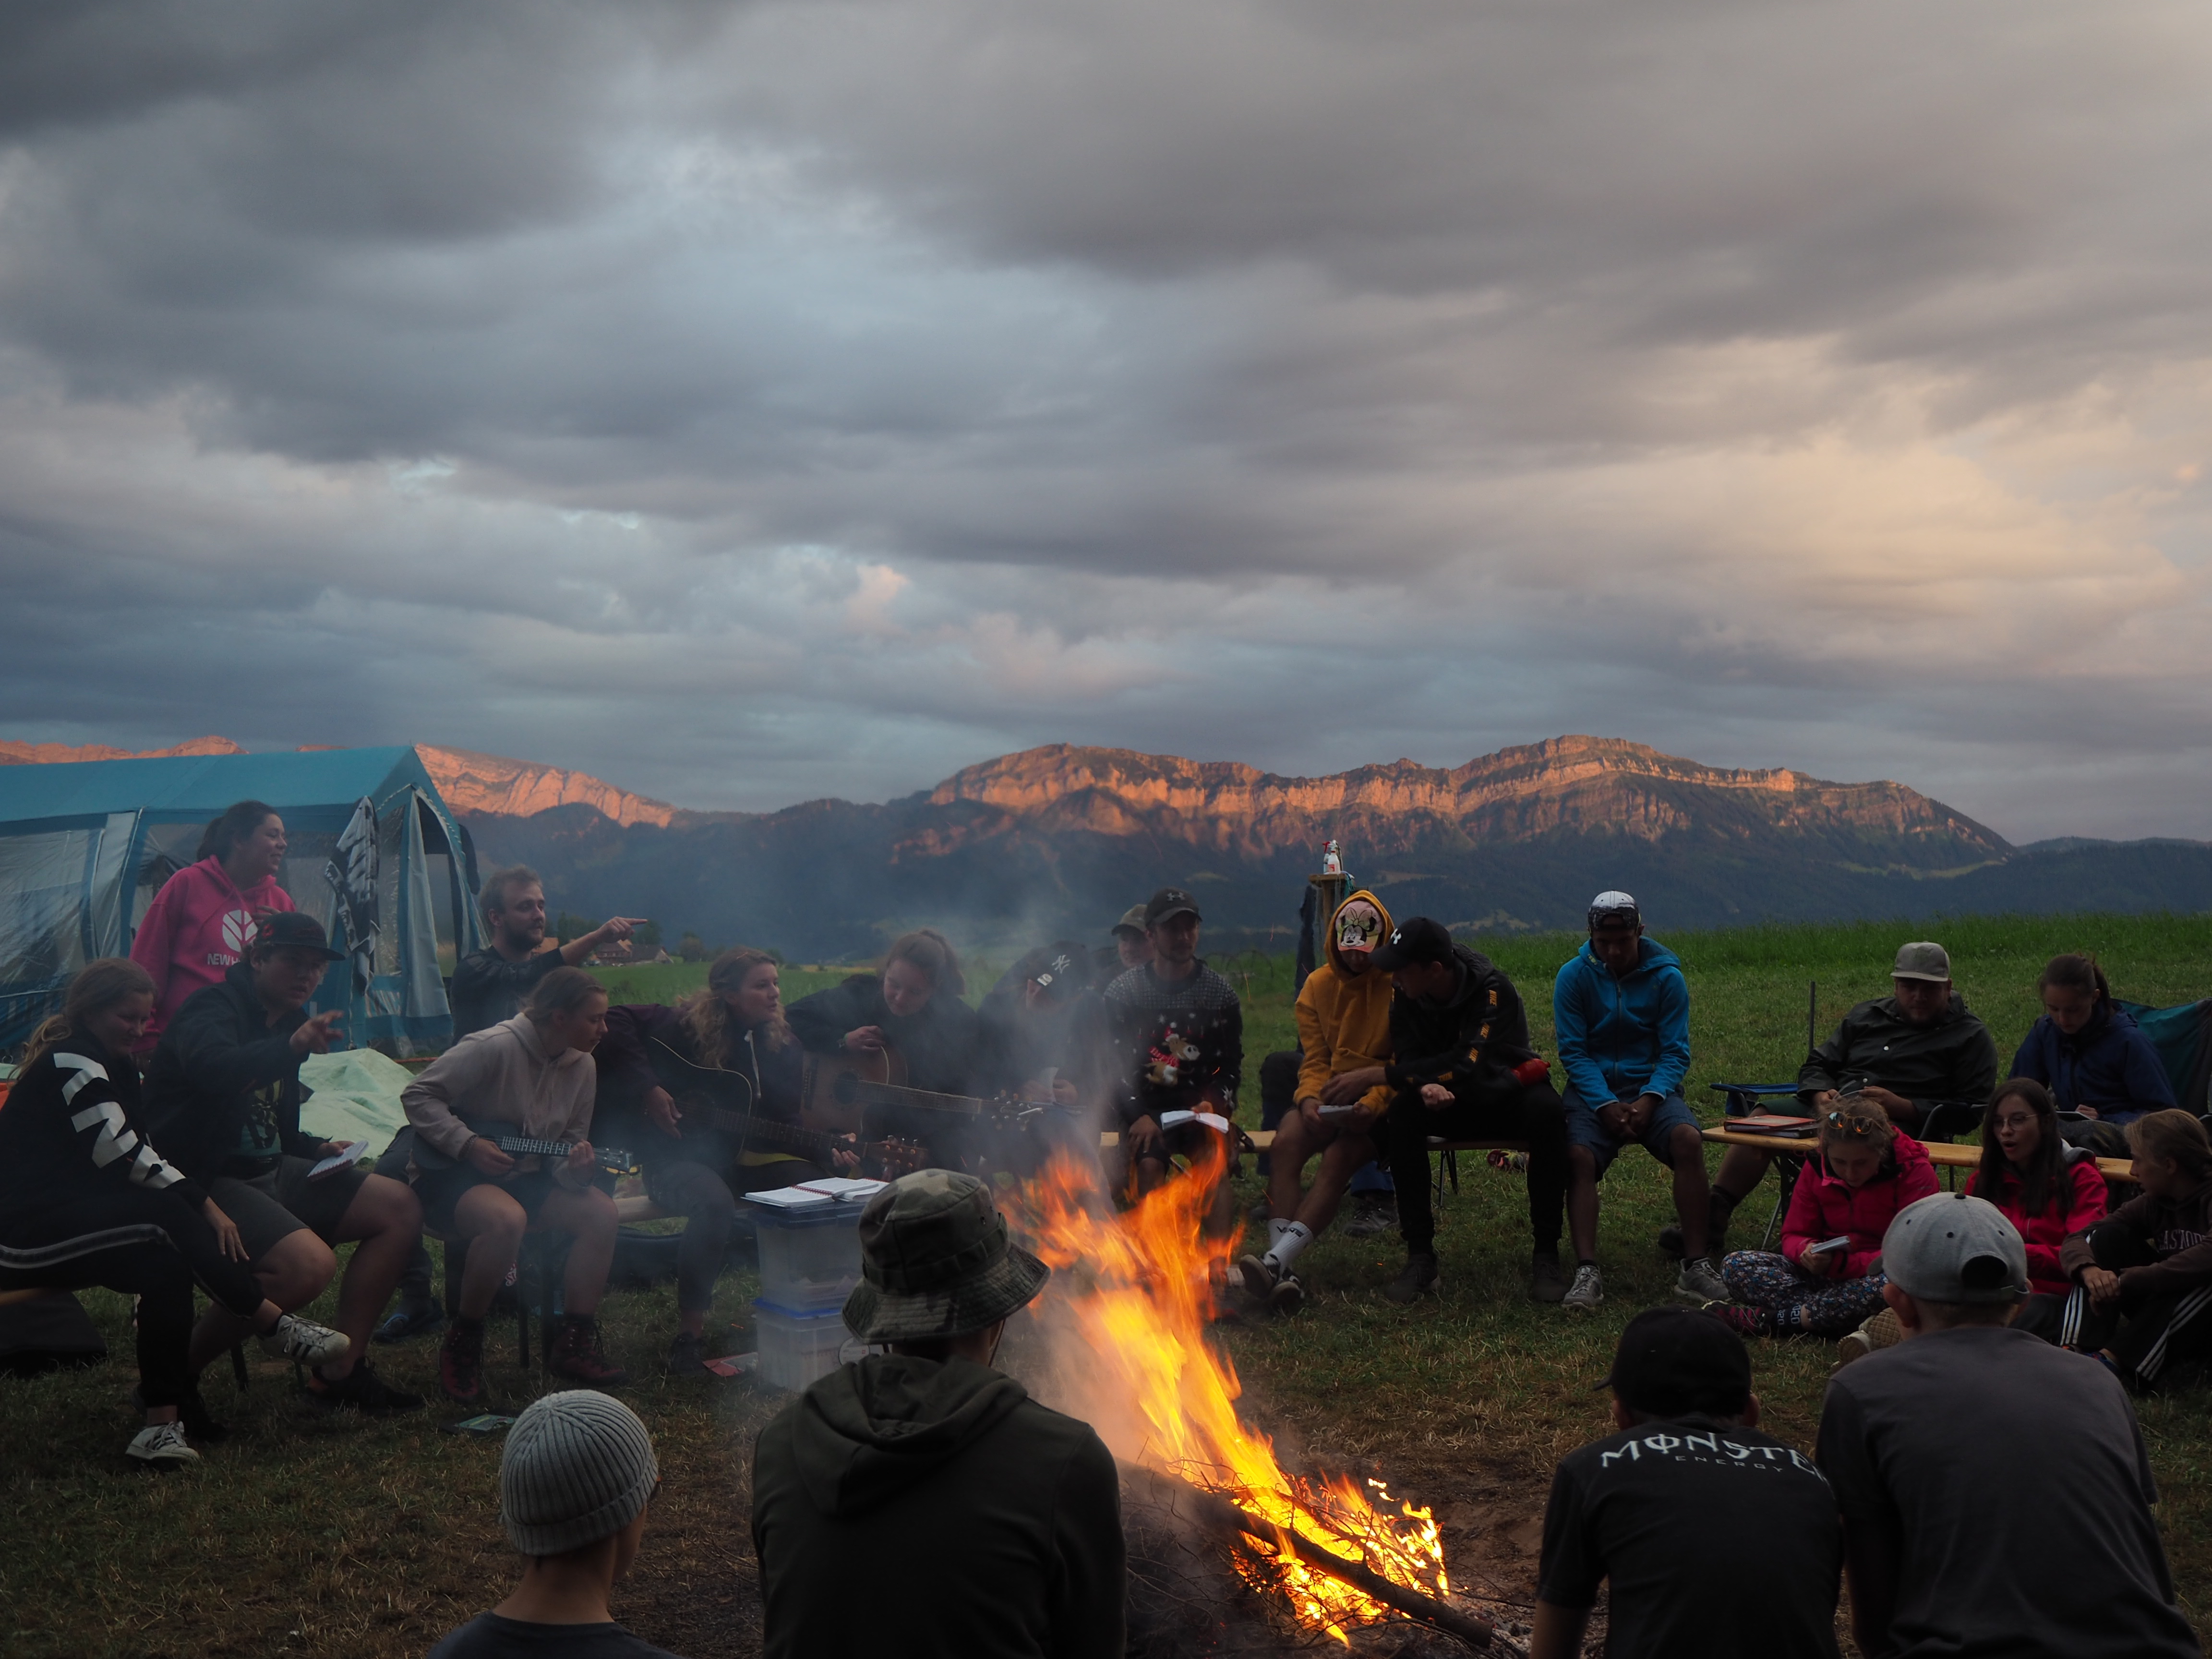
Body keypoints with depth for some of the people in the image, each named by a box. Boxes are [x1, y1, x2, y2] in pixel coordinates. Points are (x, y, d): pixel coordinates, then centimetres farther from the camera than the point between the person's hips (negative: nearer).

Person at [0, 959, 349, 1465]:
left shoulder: (113, 1065, 17)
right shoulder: (72, 1064, -14)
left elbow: (136, 1157, 10)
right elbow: (125, 1156, -22)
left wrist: (195, 1203, -6)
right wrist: (205, 1205, -20)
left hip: (68, 1215, 10)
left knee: (163, 1262, -14)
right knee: (167, 1216, -25)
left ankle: (167, 1417, -14)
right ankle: (274, 1326, -16)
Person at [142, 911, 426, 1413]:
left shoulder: (284, 1023, 16)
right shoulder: (213, 1009, -12)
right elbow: (211, 1068, -39)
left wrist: (317, 1149, 8)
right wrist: (292, 1047, -53)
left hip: (269, 1172, 10)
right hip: (203, 1182, -10)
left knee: (400, 1209, -1)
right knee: (309, 1264, -31)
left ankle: (341, 1371, 0)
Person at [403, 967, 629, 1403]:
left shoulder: (581, 1065, 2)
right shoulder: (497, 1047, -20)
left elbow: (570, 1144, 9)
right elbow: (418, 1095, -18)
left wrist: (575, 1168, -15)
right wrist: (469, 1145, -25)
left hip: (522, 1176, 7)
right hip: (451, 1176, -7)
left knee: (600, 1210, -18)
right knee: (507, 1219, -39)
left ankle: (574, 1344, -9)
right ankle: (462, 1343, -17)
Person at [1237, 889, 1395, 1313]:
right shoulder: (1318, 984, 10)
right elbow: (1314, 1059, 7)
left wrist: (1372, 1103, -25)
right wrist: (1310, 1099, -14)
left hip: (1378, 1104, -4)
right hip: (1328, 1100, 4)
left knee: (1339, 1157, -31)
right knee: (1285, 1143, -26)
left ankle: (1276, 1261, -41)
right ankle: (1284, 1274, -36)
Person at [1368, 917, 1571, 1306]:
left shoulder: (1494, 990, -25)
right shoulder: (1404, 995, -10)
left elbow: (1466, 1066, -33)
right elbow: (1407, 1059, -12)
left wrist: (1380, 1075, -33)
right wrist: (1425, 1086, -38)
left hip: (1506, 1095, -3)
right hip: (1451, 1104, 3)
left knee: (1547, 1112, -37)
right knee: (1403, 1112, -29)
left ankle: (1546, 1254, -25)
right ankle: (1420, 1256, -26)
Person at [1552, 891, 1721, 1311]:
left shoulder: (1666, 975, 0)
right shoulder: (1573, 976, -1)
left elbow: (1675, 1053, -2)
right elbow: (1573, 1052, -4)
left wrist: (1649, 1099, -20)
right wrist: (1606, 1104, -19)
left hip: (1653, 1085, 0)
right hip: (1594, 1088, 0)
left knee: (1688, 1139, -30)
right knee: (1579, 1155, -30)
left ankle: (1695, 1267, -26)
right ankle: (1586, 1272, -33)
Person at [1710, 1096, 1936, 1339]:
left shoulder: (1915, 1172, -11)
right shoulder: (1817, 1167, 1)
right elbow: (1794, 1235, 6)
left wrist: (1840, 1263, -28)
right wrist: (1806, 1250, -21)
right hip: (1825, 1274, 4)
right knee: (1736, 1266, -17)